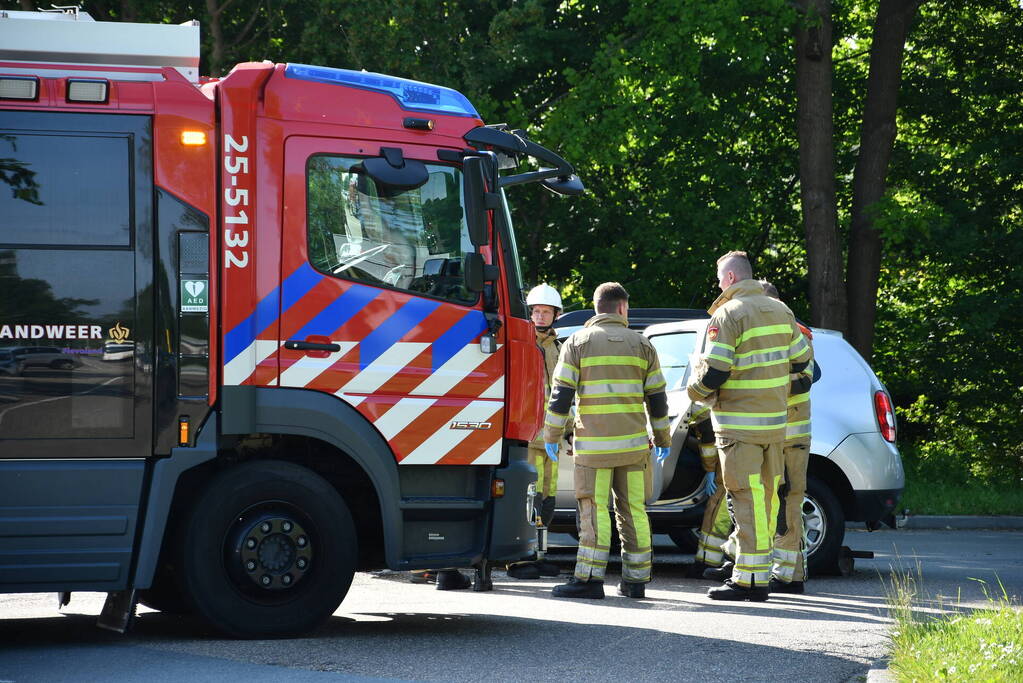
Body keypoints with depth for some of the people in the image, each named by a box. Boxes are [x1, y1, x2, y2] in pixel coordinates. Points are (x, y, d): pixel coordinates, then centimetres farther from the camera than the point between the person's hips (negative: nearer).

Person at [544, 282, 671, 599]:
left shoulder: (578, 343, 2)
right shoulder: (641, 344, 9)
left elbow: (561, 394, -4)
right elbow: (657, 397, 10)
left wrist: (552, 436, 4)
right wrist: (662, 439, 19)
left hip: (593, 443, -3)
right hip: (633, 443, 3)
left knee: (594, 509, -4)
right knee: (633, 509, 7)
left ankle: (589, 578, -10)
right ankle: (635, 579, 8)